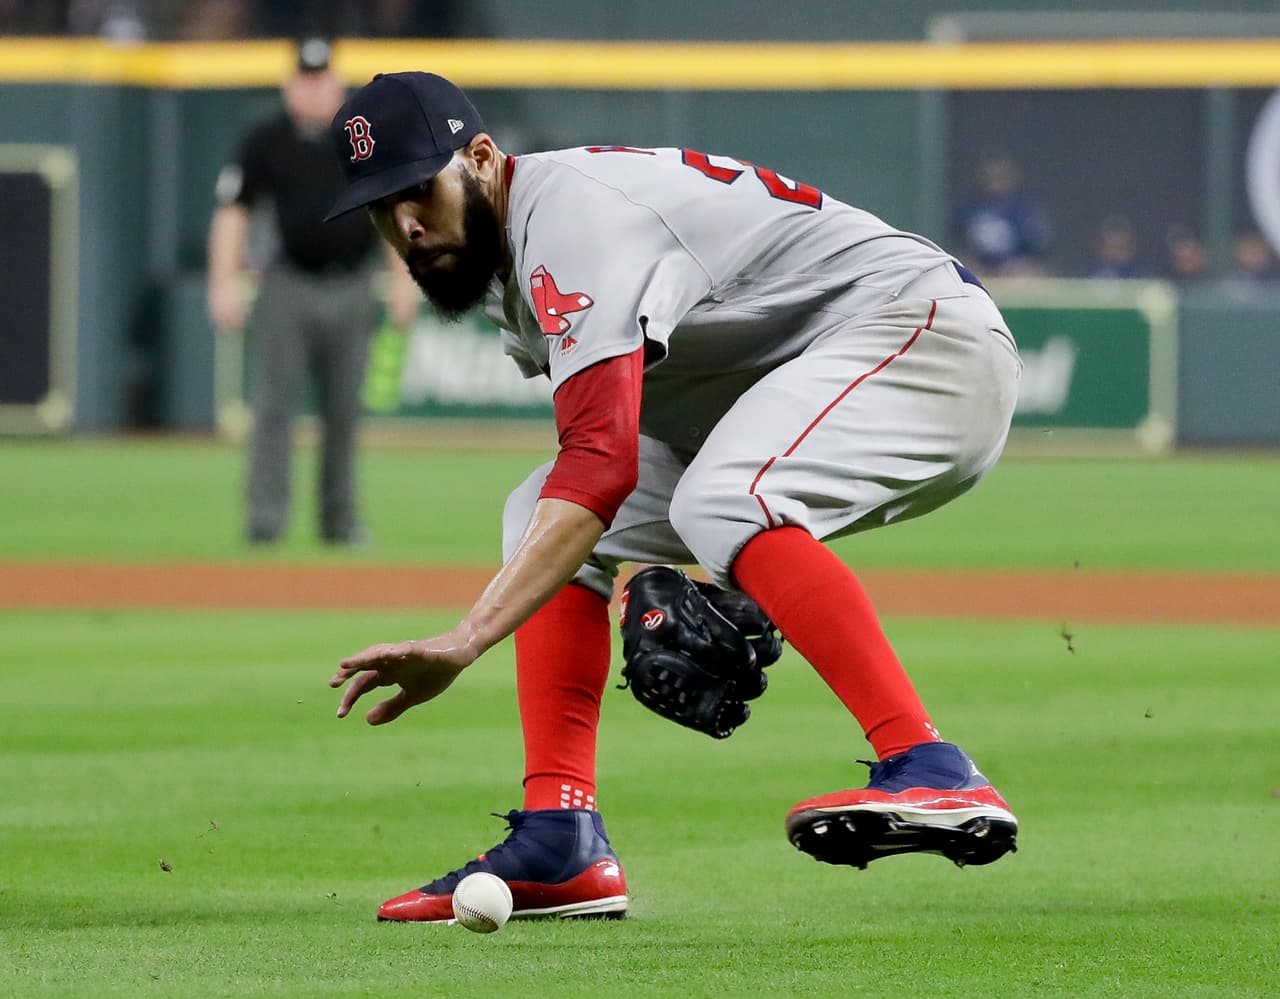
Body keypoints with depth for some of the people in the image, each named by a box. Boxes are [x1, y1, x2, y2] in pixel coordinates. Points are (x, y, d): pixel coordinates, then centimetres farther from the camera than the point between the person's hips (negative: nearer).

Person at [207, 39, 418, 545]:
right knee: (274, 400, -10)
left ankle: (339, 518, 13)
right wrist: (224, 284, -5)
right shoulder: (265, 143, 1)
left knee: (344, 408, 6)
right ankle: (264, 515, -13)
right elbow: (232, 211, 3)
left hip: (352, 290, 2)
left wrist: (403, 280, 4)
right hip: (288, 288, -2)